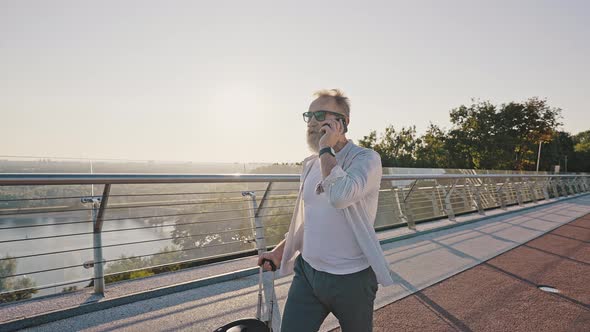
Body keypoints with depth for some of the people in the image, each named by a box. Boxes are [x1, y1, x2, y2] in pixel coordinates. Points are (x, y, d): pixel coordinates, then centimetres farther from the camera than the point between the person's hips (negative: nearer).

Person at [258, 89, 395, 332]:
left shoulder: (366, 158, -14)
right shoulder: (311, 164, 7)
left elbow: (340, 196, -35)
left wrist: (326, 149, -22)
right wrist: (279, 251, 15)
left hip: (350, 278, -5)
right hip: (306, 271, 5)